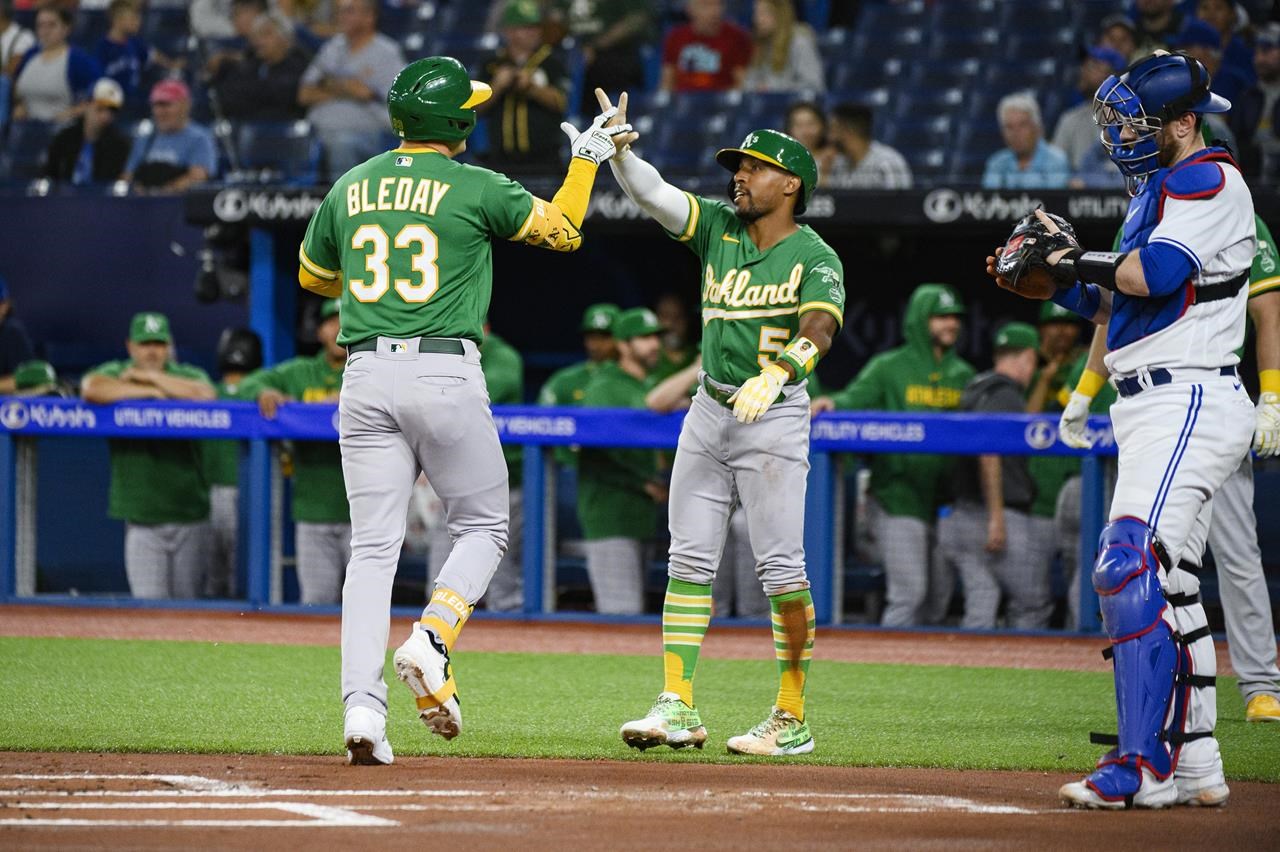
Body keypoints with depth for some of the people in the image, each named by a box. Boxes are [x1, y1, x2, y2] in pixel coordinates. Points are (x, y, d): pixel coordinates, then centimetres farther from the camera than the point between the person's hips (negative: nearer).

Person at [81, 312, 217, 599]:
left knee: (187, 605, 8)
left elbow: (205, 395, -17)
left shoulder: (189, 375, 7)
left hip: (190, 513, 1)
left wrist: (149, 376, -10)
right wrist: (148, 391, -14)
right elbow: (91, 389, -17)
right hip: (142, 517, -1)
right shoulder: (115, 373, 6)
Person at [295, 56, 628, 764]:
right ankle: (431, 643, -12)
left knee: (373, 545, 2)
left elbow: (312, 276, 25)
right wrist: (587, 158, 22)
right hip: (446, 376, -4)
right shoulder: (477, 189, -4)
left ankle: (362, 705, -10)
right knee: (483, 526, 13)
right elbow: (563, 229, 8)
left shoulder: (350, 188, 10)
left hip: (366, 378, 4)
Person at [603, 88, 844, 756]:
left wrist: (776, 371, -44)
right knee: (689, 561, 1)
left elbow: (820, 328, -26)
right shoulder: (719, 227, 7)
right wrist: (619, 149, -23)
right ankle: (677, 706, 1)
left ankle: (792, 720, 2)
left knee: (781, 569, -6)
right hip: (709, 412, 6)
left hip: (774, 420, -6)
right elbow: (652, 195, -3)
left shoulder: (815, 258, -9)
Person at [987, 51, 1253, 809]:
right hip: (1156, 406, 11)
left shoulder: (1208, 179, -9)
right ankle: (1196, 767, 16)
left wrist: (1080, 260, -8)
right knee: (1168, 587, 12)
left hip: (1188, 402, -11)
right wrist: (1054, 283, 11)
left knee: (1131, 569, -20)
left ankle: (1144, 765, -22)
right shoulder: (1160, 190, 21)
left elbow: (1156, 273, -23)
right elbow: (1124, 307, 24)